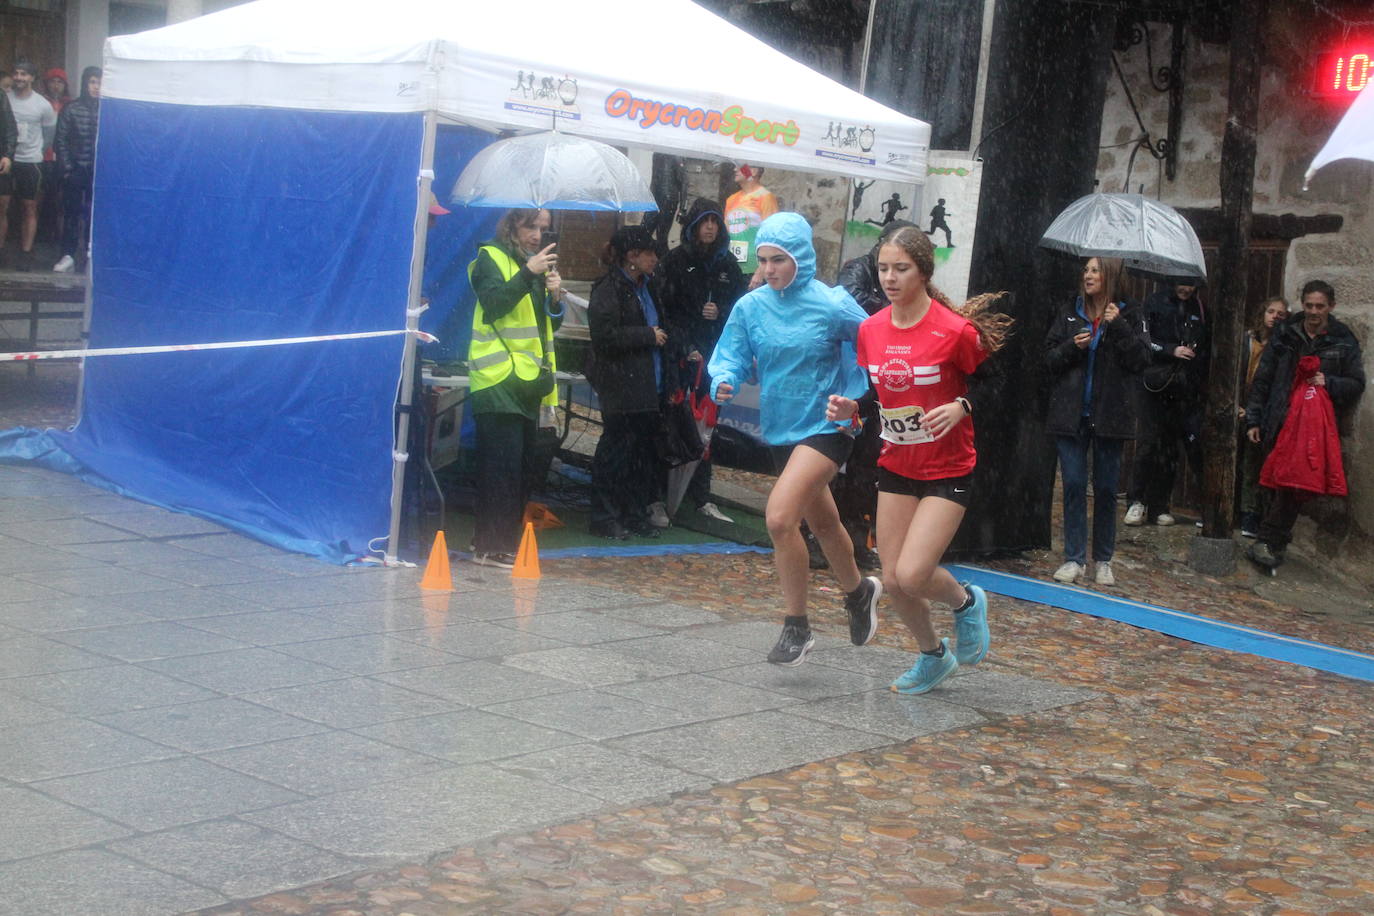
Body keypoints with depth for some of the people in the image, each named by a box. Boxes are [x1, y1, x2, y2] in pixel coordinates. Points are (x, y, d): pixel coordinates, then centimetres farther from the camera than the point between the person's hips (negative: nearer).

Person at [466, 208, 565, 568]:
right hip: (498, 380, -8)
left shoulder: (539, 264, 22)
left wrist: (555, 298, 2)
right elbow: (492, 303, -17)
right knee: (502, 462, -12)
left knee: (525, 463, 8)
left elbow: (550, 325, 22)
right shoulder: (491, 258, -1)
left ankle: (504, 540, 16)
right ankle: (490, 547, -10)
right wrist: (527, 274, -26)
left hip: (527, 380, 8)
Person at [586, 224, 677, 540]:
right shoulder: (608, 289, -11)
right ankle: (604, 517, 3)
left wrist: (675, 344, 11)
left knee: (643, 450, 11)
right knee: (616, 448, -4)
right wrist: (648, 336, -16)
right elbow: (604, 335, -21)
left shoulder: (648, 286, 17)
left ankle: (636, 513, 19)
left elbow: (661, 326, 30)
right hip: (621, 386, -9)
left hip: (648, 385, 9)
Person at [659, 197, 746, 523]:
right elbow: (667, 308, -3)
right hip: (682, 356, -3)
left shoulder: (727, 263, 10)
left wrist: (720, 312, -6)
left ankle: (701, 496, 11)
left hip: (714, 355, 3)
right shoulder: (677, 260, 0)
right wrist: (686, 347, -10)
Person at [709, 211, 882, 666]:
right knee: (822, 522, 23)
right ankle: (858, 591, 50)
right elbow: (731, 356, -1)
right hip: (779, 429, 6)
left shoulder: (833, 305, -12)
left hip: (826, 426, -6)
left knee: (779, 517, -22)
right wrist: (724, 382, -22)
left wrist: (856, 403, -7)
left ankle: (797, 626, -8)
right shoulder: (750, 307, -2)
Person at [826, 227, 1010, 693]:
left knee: (913, 575, -17)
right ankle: (933, 655, 32)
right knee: (893, 579, 6)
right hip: (895, 466, 6)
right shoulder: (871, 329, 0)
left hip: (948, 471, -5)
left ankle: (966, 602, 17)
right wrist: (850, 407, -6)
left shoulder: (956, 330, -17)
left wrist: (962, 408, -25)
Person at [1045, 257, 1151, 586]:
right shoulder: (1069, 314, 8)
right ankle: (1074, 558, 6)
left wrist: (1119, 327, -17)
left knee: (1106, 488, 5)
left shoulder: (1128, 315, 1)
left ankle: (1103, 560, 15)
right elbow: (1050, 358, 7)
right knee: (1073, 485, 1)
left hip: (1109, 416, -2)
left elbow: (1140, 359, -7)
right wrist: (1072, 346, -11)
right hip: (1071, 414, 2)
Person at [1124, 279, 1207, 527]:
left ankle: (1158, 507, 4)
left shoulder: (1199, 309, 15)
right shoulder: (1155, 303, 4)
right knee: (1150, 443, -8)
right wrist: (1172, 350, -13)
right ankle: (1137, 501, -2)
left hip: (1188, 391, 3)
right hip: (1158, 386, -3)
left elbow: (1206, 349, 22)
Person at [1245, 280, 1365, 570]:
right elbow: (1262, 379, 10)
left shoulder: (1344, 342, 5)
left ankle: (1269, 542, -6)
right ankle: (1274, 545, 12)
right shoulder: (1285, 335, 8)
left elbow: (1356, 385, 10)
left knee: (1292, 486, -9)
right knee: (1279, 484, 4)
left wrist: (1329, 383, -11)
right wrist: (1253, 420, 6)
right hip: (1280, 424, 2)